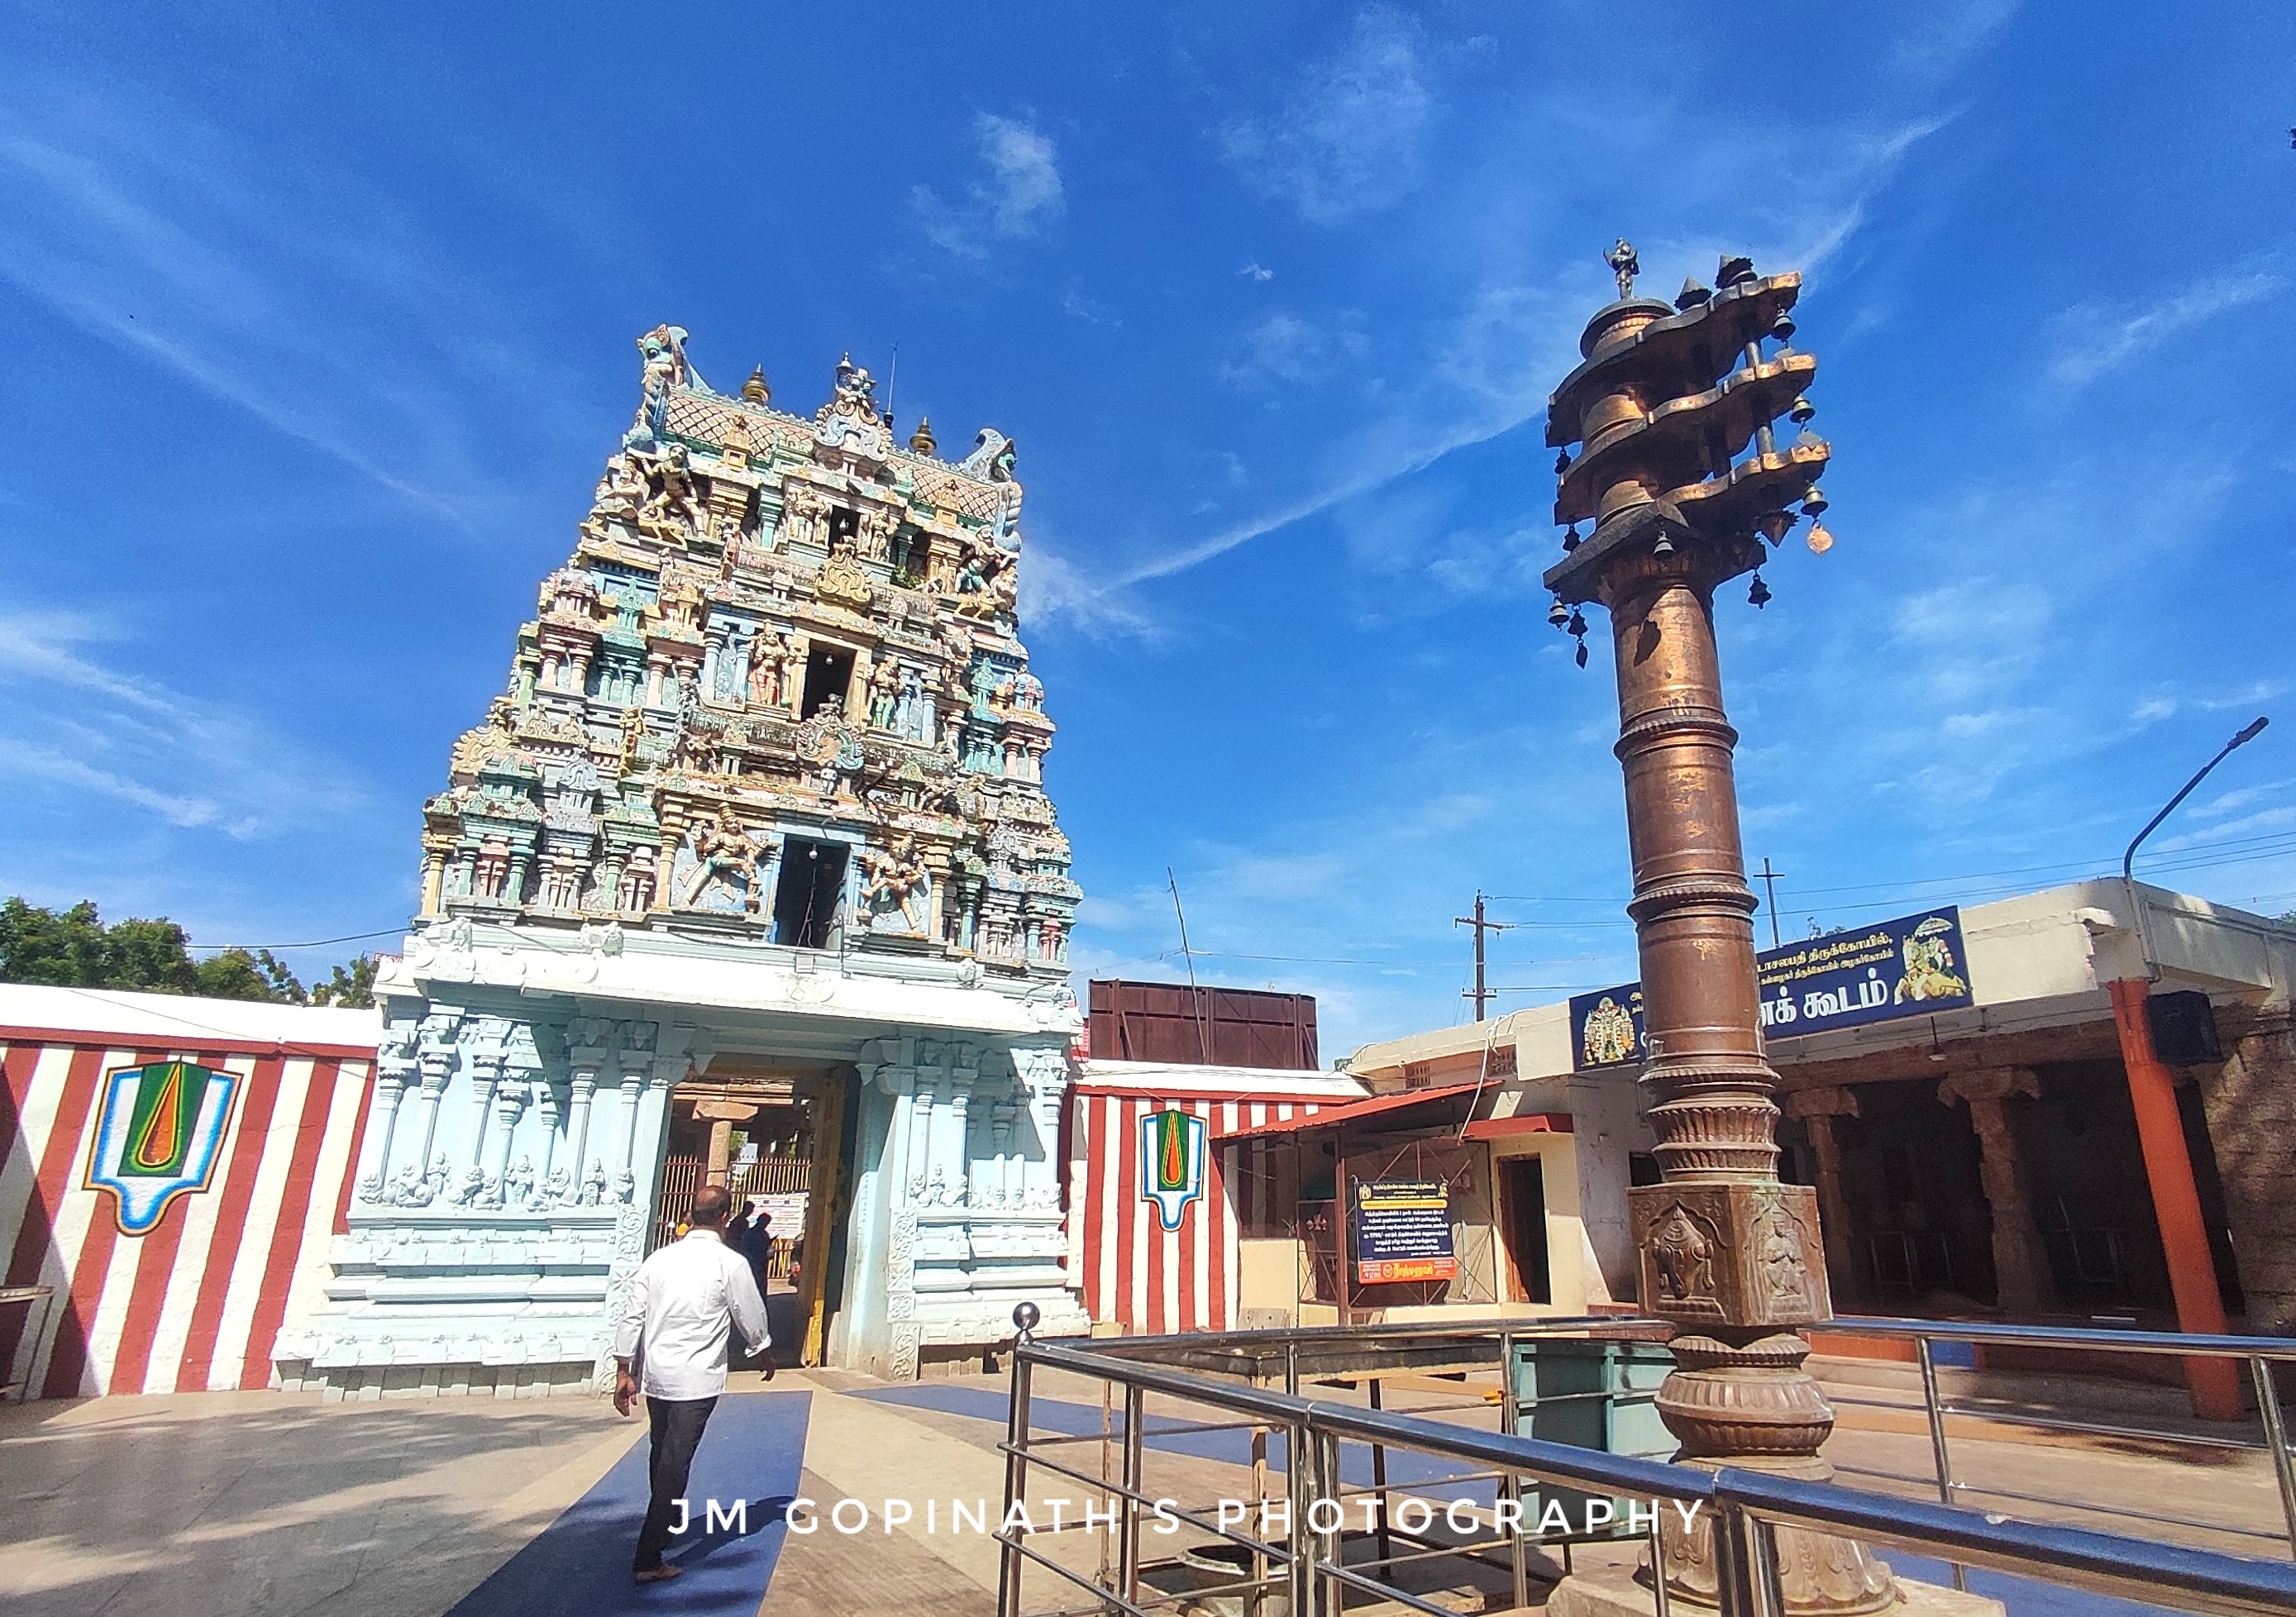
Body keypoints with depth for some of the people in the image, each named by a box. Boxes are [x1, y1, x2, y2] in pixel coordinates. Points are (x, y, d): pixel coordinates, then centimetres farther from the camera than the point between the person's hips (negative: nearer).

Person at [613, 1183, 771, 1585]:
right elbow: (752, 1319, -2)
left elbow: (632, 1318, 3)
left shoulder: (659, 1259, 2)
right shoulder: (731, 1264, -11)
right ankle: (648, 1560, 2)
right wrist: (765, 1354, 16)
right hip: (697, 1380, -6)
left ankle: (664, 1527, 41)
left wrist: (624, 1371, 11)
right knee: (675, 1466, 1)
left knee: (663, 1457, 22)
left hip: (654, 1375, 6)